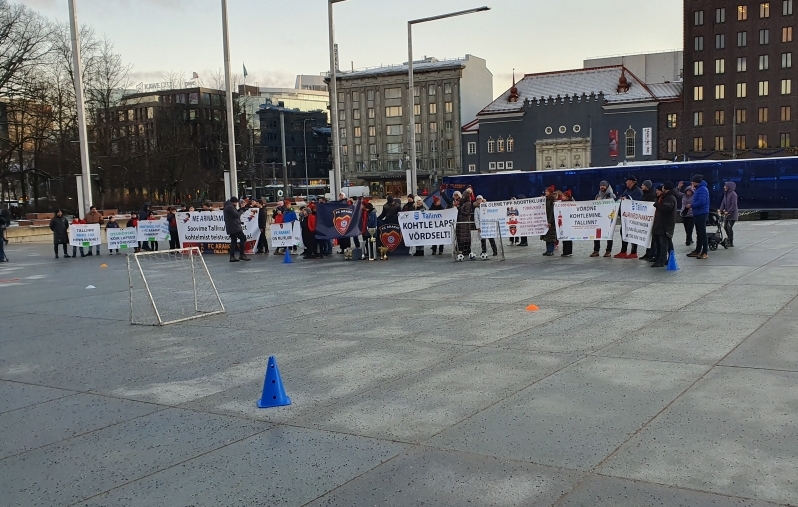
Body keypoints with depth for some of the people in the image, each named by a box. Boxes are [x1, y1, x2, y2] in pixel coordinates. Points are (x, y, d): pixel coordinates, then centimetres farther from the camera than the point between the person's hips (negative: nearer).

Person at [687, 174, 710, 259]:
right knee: (699, 233, 15)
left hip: (702, 214, -11)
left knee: (702, 233, -7)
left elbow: (701, 202, -25)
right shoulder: (699, 189, 17)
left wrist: (691, 205, -14)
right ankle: (697, 251, 22)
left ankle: (705, 252, -5)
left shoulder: (702, 189, -15)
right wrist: (692, 205, 7)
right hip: (698, 214, 11)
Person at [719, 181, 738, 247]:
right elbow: (723, 203, 10)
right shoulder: (726, 194, 11)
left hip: (732, 214, -8)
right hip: (727, 214, 8)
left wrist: (728, 211, -24)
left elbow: (734, 204, -19)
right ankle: (729, 239, 26)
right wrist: (721, 210, -4)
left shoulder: (733, 194, -14)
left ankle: (731, 243, -5)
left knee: (729, 227, -11)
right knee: (725, 227, 10)